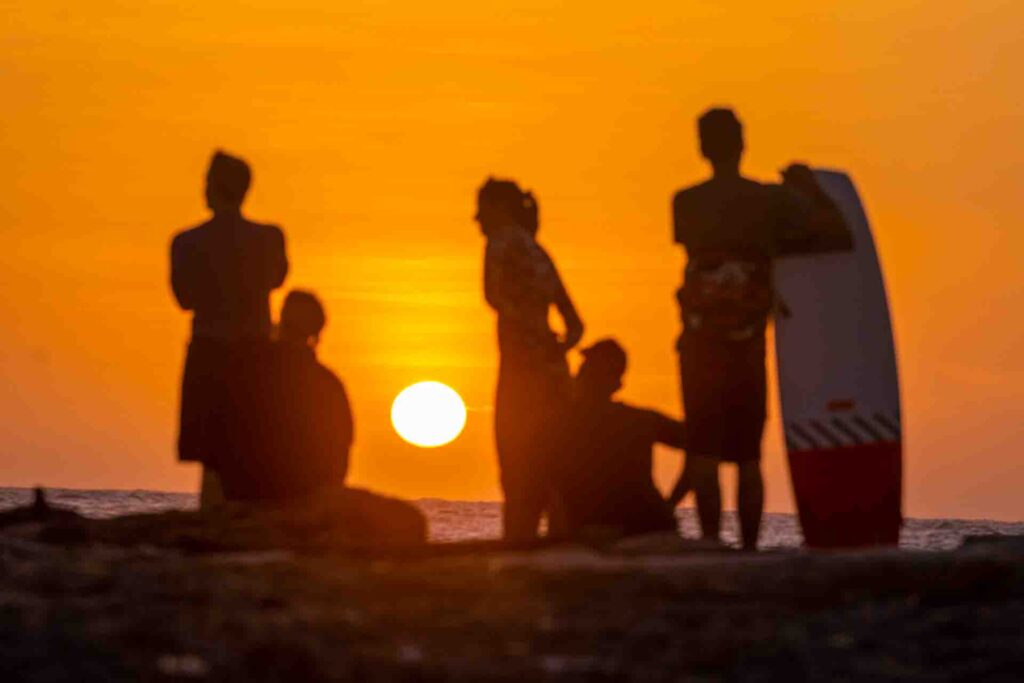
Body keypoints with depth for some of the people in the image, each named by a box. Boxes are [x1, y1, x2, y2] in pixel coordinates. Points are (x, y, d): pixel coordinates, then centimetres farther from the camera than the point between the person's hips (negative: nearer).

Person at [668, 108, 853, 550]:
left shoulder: (685, 204, 1)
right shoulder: (772, 200, -2)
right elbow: (840, 238, -2)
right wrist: (810, 189, 12)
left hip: (701, 343, -1)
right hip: (748, 346, 1)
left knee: (703, 454, -3)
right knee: (748, 458, 10)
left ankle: (711, 542, -15)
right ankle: (749, 548, 8)